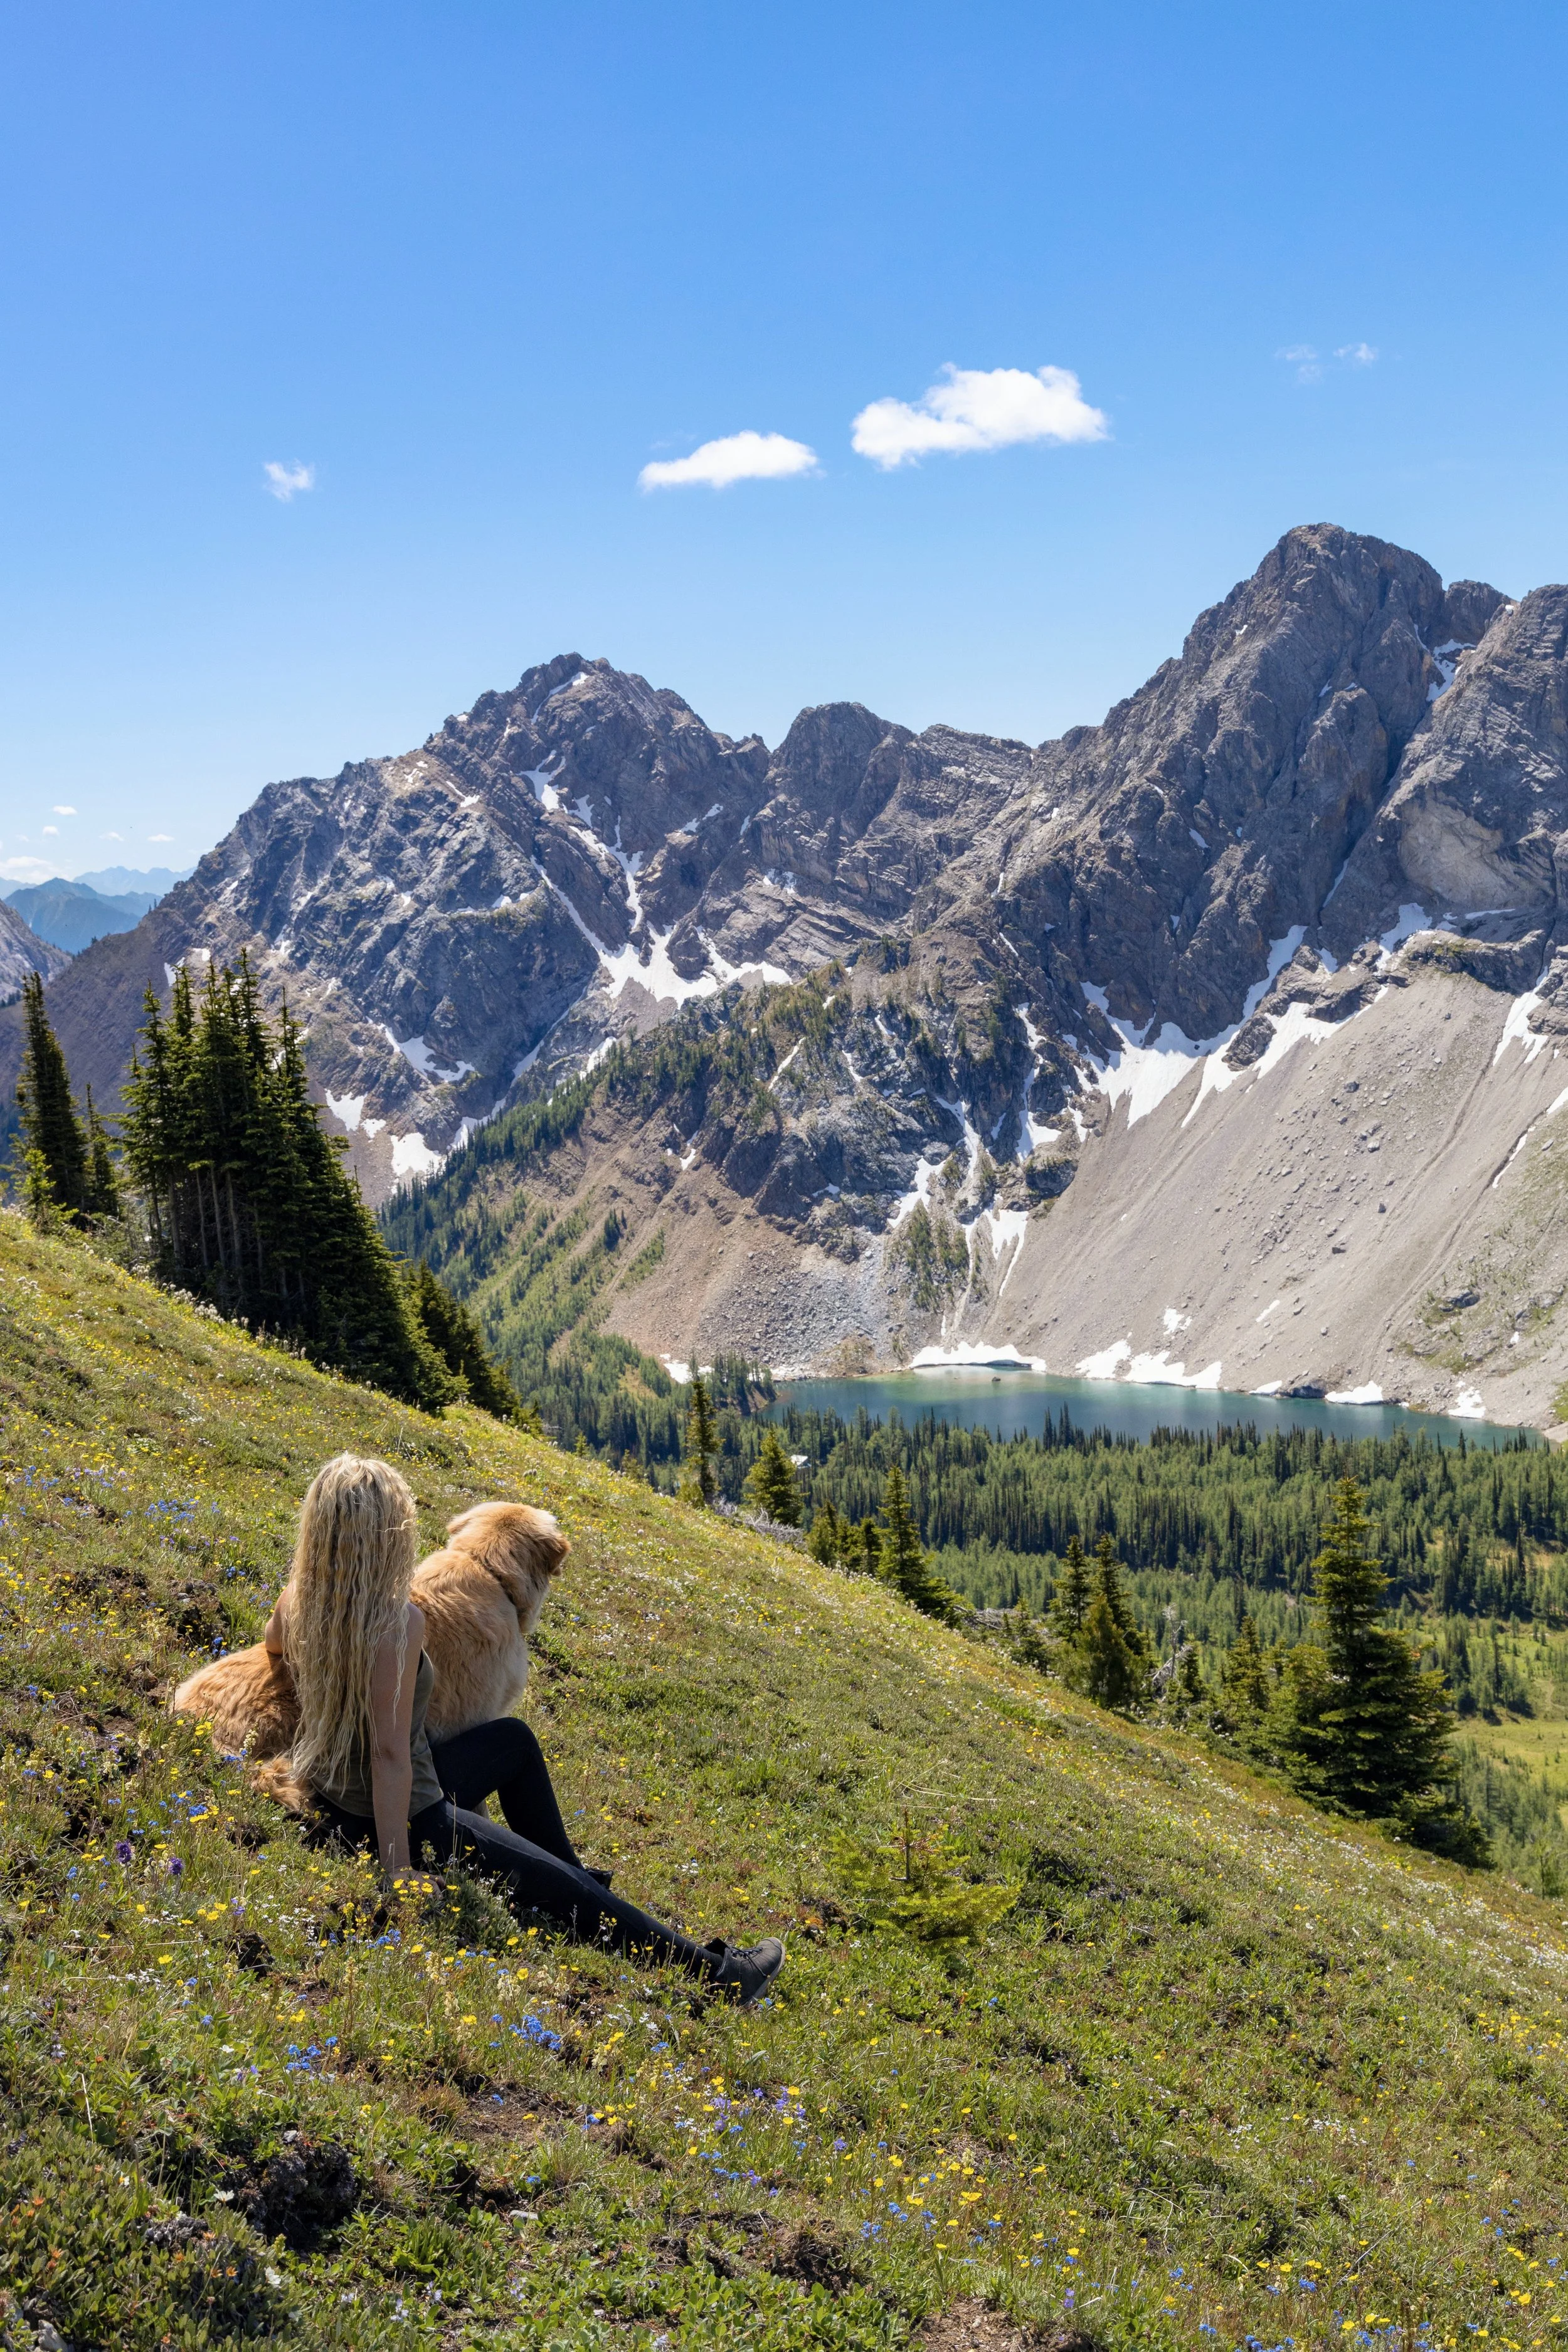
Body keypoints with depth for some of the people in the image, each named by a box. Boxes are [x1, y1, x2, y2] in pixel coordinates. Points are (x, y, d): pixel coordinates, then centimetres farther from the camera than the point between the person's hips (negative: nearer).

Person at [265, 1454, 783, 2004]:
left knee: (515, 1740, 27)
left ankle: (578, 1881, 41)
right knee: (564, 1889, 5)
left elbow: (272, 1644, 19)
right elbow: (389, 1752, -30)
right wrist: (399, 1874, -26)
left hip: (331, 1798, 9)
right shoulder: (397, 1622, -30)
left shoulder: (298, 1599, -6)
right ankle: (720, 1972, 17)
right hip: (404, 1819, -9)